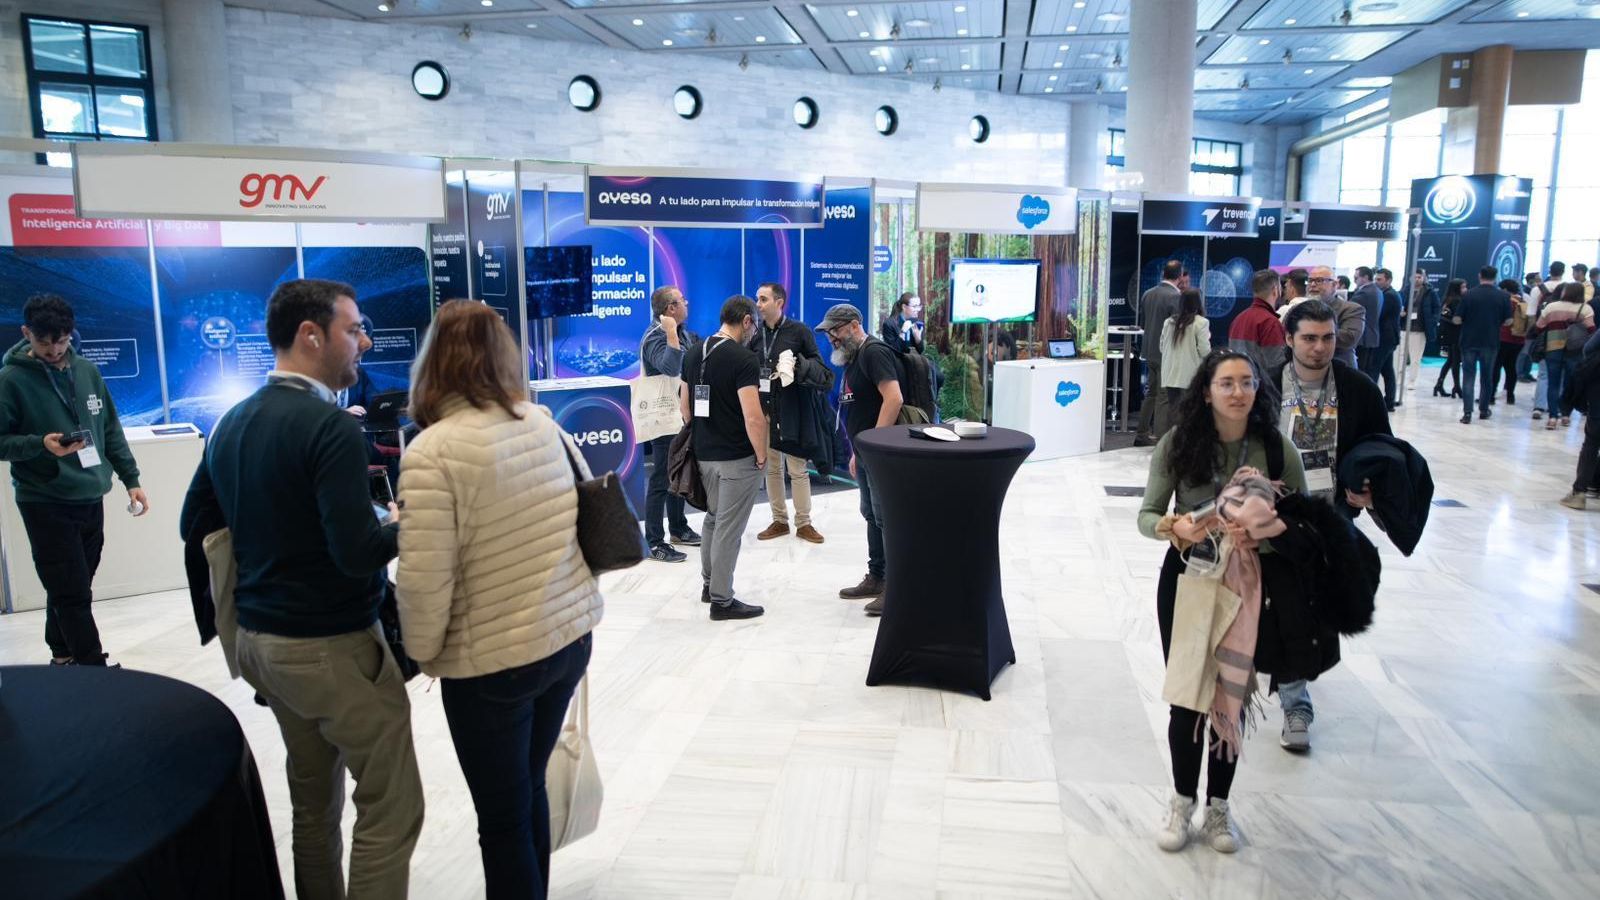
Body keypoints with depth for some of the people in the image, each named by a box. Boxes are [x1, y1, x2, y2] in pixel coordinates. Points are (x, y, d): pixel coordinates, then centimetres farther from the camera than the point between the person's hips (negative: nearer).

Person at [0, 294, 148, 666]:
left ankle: (64, 657, 31)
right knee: (73, 594, -5)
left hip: (91, 500, 5)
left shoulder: (88, 371, 6)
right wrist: (40, 444, -23)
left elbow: (111, 431, 12)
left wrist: (131, 480, 9)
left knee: (74, 590, 15)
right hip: (45, 505, -5)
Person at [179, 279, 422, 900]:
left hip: (259, 640, 9)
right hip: (333, 646, -9)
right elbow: (358, 554, -25)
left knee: (313, 802, 21)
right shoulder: (329, 426, -19)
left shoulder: (230, 424, 6)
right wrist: (400, 525, -7)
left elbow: (194, 523, 15)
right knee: (391, 809, 2)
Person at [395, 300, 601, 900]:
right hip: (571, 638, 6)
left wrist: (422, 652, 0)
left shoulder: (432, 452, -17)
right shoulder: (545, 425, 0)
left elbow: (424, 581, -19)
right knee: (529, 790, 23)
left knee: (503, 818, 12)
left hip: (494, 660, -6)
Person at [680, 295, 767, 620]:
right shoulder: (744, 359, -17)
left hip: (704, 454, 7)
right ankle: (722, 600, 10)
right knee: (729, 528, 2)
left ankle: (709, 584, 35)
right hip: (738, 458, -7)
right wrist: (761, 456, -11)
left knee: (713, 518, 23)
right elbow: (753, 418, -23)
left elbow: (685, 404, 13)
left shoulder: (693, 353, 6)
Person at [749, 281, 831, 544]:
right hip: (763, 411, 4)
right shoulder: (755, 334, 5)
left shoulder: (799, 331, -4)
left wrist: (799, 365, -19)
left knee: (798, 469, 2)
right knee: (771, 468, 11)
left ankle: (803, 523, 13)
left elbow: (821, 371, -2)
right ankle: (779, 521, 22)